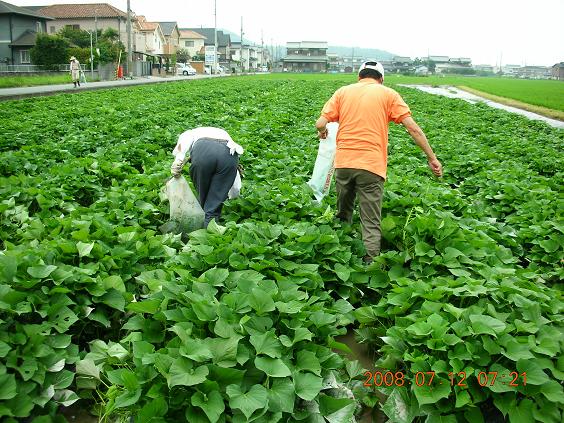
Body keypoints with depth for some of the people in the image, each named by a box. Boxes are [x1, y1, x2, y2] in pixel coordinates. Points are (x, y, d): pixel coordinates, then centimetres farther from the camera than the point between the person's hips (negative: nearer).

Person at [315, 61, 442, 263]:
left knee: (343, 213, 23)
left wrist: (322, 132, 28)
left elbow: (320, 123, 4)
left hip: (343, 163, 3)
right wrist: (432, 157, 5)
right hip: (371, 166, -3)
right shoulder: (389, 94, 7)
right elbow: (413, 128, 0)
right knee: (371, 224, 1)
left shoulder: (343, 91, 12)